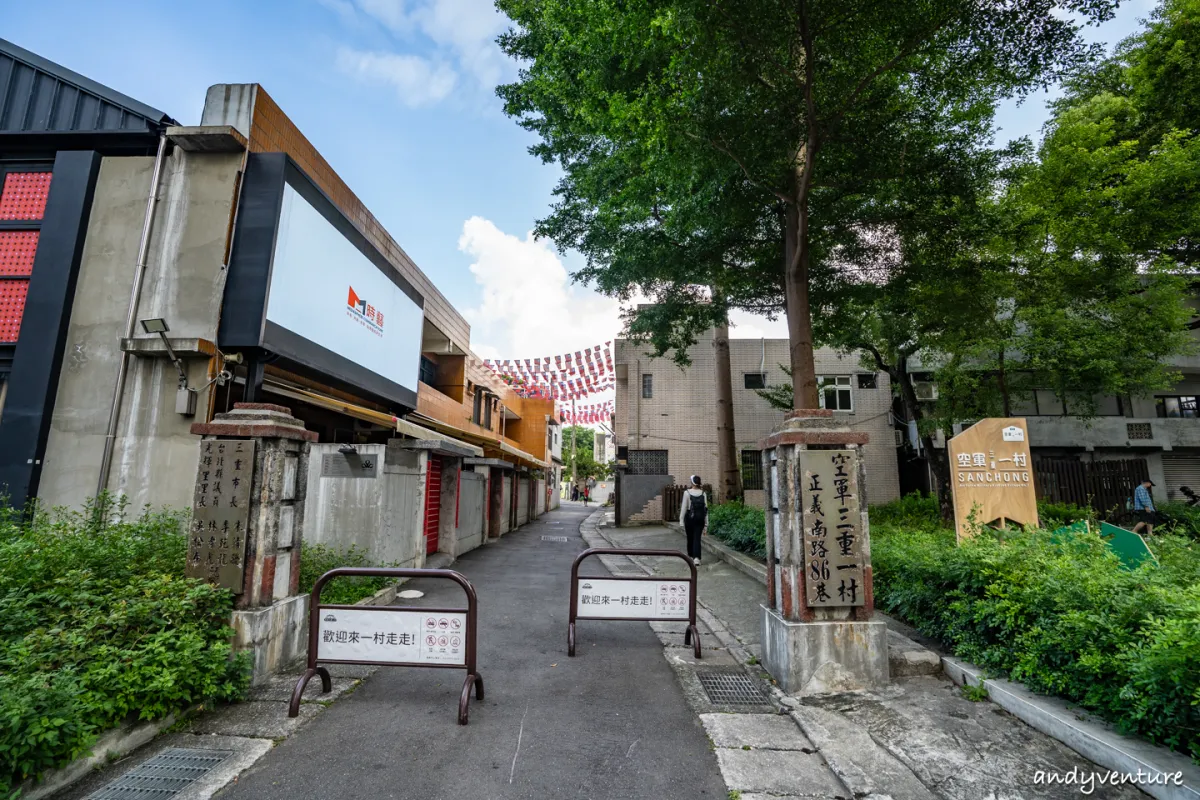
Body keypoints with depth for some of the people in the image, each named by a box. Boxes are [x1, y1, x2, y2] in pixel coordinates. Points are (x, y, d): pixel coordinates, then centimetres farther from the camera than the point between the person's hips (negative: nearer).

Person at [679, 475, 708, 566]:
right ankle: (696, 558, -11)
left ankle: (691, 556, 27)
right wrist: (706, 522, 8)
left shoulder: (687, 493, -9)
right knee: (697, 538, 3)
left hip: (690, 518, -2)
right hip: (700, 518, 2)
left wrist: (681, 520, -3)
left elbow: (684, 507, -9)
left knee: (690, 538, 13)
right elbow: (706, 508, 1)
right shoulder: (703, 493, 0)